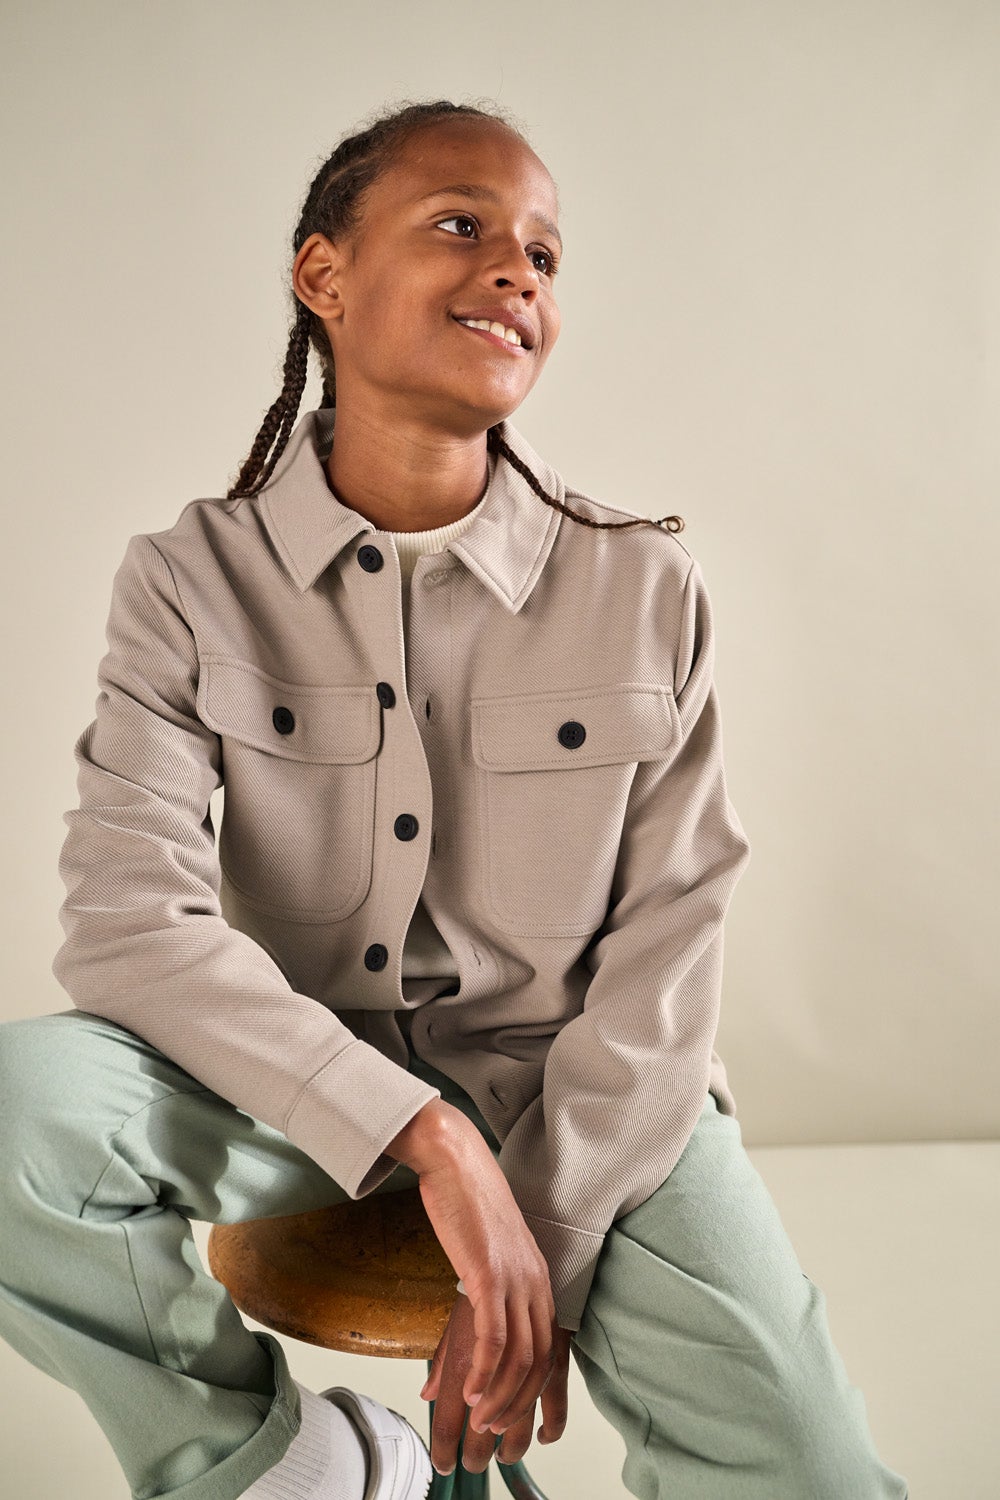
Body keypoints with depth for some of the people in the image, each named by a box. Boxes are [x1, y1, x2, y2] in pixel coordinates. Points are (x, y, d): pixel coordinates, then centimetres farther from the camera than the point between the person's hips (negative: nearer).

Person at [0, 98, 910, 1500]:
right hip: (300, 1091, 0)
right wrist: (426, 1138, -24)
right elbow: (131, 919, -15)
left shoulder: (648, 588, -4)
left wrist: (548, 1234, -15)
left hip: (587, 1100, 1)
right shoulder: (195, 578, -4)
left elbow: (669, 951, -5)